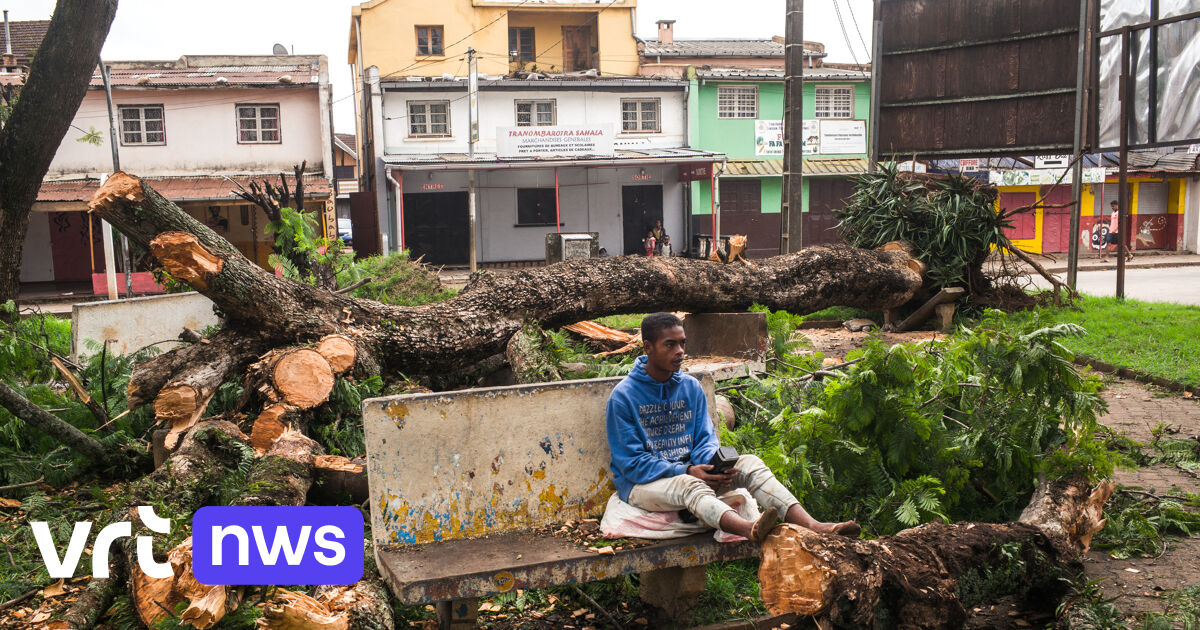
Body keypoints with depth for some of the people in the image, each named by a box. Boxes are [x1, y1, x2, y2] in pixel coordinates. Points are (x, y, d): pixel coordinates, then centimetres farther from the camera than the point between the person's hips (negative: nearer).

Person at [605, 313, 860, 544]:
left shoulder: (691, 387, 7)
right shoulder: (623, 396, -10)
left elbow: (706, 439, 7)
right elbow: (631, 463, -14)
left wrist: (715, 465, -17)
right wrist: (687, 471, -25)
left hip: (690, 471, 6)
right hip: (642, 484, -5)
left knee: (749, 463, -18)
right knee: (688, 485, -38)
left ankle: (810, 524, -39)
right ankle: (751, 530, -66)